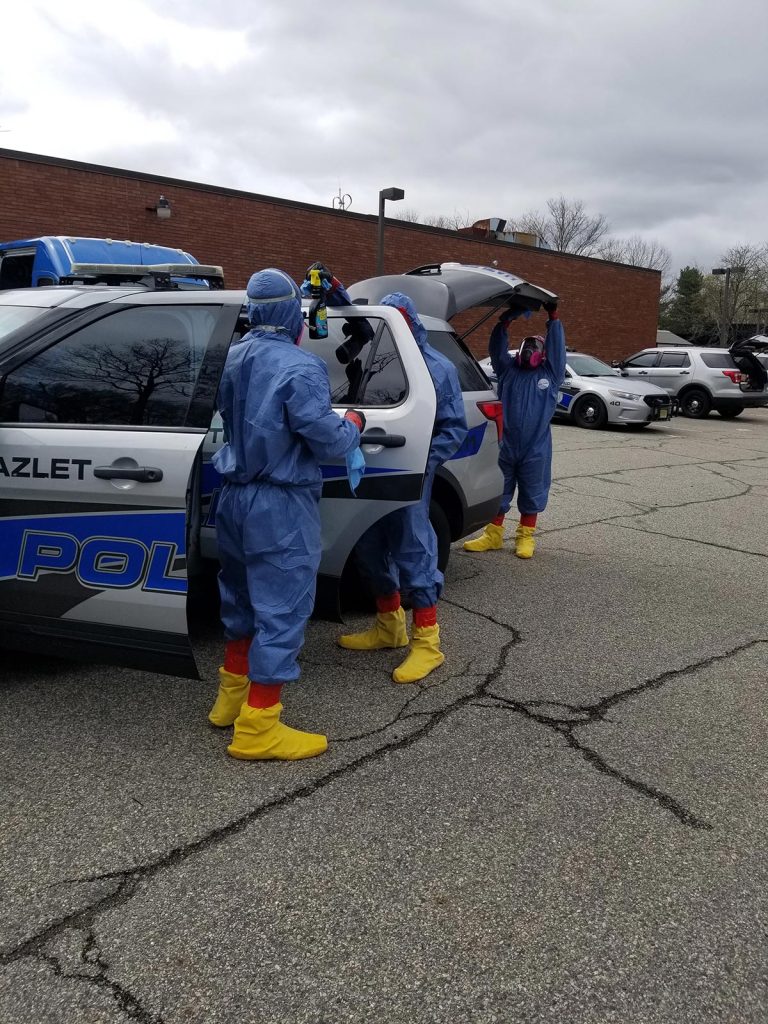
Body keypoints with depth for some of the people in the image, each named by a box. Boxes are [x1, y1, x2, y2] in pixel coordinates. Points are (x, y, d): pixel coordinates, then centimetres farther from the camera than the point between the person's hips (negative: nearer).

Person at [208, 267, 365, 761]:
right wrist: (355, 423, 1)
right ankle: (257, 728, 5)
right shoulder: (300, 367, -18)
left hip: (236, 496, 8)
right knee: (282, 610, 0)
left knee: (243, 597, 21)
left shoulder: (235, 357, 4)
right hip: (281, 505, -8)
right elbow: (329, 442, -18)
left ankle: (232, 695, 36)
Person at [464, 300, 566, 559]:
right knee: (498, 491, 9)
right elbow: (496, 348, -1)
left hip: (536, 449, -2)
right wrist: (505, 321, -13)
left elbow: (557, 347, -3)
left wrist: (553, 318, -9)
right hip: (505, 445, 2)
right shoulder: (508, 370, 9)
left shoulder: (550, 373, 6)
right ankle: (493, 534, 21)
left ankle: (526, 537, 20)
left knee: (531, 494, 8)